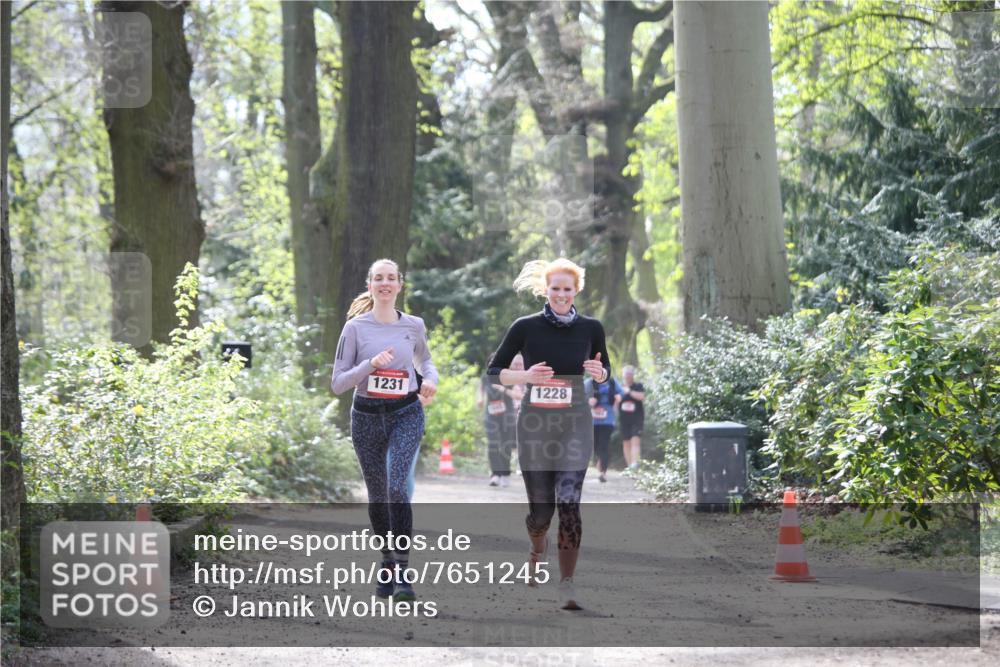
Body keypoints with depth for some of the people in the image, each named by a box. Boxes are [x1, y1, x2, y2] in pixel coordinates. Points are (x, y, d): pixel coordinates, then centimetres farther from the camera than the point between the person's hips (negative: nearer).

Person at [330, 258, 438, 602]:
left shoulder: (414, 326, 2)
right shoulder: (356, 328, -3)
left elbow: (424, 358, 24)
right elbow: (338, 383, -4)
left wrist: (431, 378, 3)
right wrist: (371, 364, -18)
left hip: (406, 413, -1)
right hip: (367, 416, 1)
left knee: (397, 486, -20)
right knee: (377, 495, 10)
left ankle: (402, 572, -21)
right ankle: (387, 565, 31)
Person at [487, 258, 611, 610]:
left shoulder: (590, 328, 1)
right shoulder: (526, 327, -3)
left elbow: (605, 372, 14)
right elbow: (494, 370, 3)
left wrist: (600, 373, -9)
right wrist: (525, 377, -16)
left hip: (575, 426, 0)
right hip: (535, 424, 0)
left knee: (569, 504, -13)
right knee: (540, 508, 3)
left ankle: (567, 584, -6)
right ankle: (537, 551, 39)